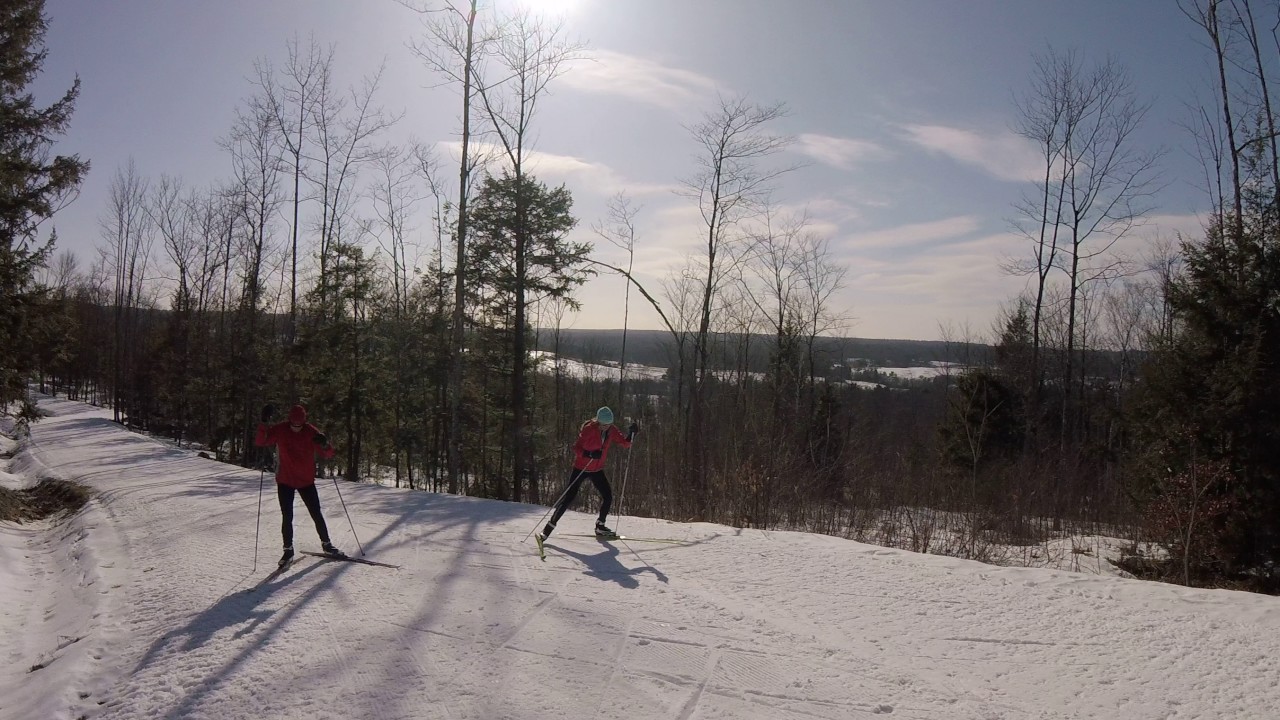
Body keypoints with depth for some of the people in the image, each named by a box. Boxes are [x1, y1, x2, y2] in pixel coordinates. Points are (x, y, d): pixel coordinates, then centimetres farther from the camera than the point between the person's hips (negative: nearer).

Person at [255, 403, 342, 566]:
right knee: (287, 517, -2)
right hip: (285, 481, 0)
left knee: (316, 514, 6)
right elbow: (260, 442, -16)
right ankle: (288, 549, 14)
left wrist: (324, 444, -31)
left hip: (307, 481, 1)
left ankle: (326, 544, 22)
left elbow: (328, 454, -8)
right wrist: (264, 423, -30)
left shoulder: (311, 432, -9)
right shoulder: (280, 430, -8)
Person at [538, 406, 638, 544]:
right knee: (569, 497, -11)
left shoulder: (611, 431, -5)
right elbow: (576, 448, -20)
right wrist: (590, 454, -36)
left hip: (597, 470, 6)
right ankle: (549, 527, -6)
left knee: (608, 496, 3)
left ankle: (600, 527, 22)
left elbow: (625, 443, -1)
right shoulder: (589, 429, -21)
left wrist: (632, 433, -21)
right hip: (581, 468, -6)